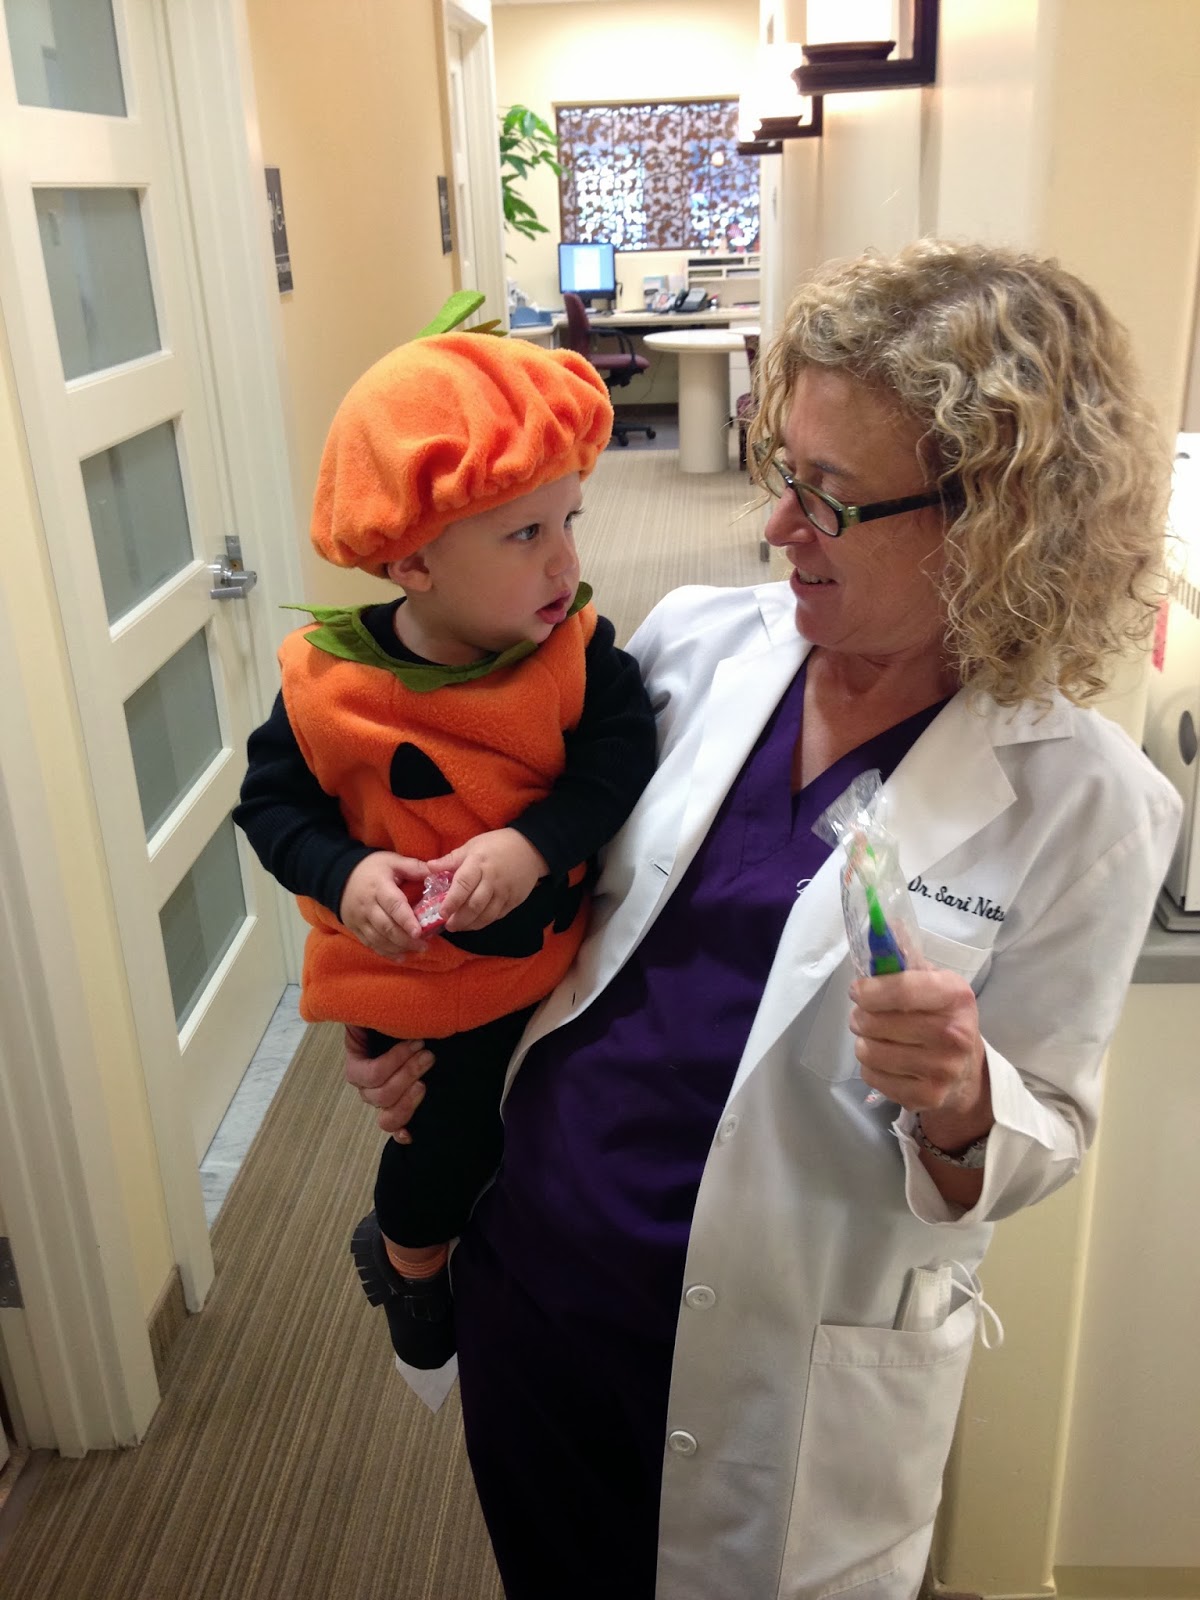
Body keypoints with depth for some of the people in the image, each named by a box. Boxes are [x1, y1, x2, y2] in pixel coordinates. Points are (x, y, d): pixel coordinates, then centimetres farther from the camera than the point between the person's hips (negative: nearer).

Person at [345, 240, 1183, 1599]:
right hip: (524, 1265, 4)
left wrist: (959, 1109, -30)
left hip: (785, 1375, -3)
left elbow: (1042, 1132, -9)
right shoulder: (693, 643, -7)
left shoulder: (1084, 804, -17)